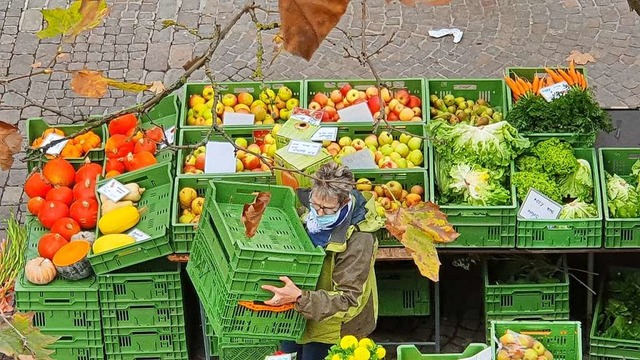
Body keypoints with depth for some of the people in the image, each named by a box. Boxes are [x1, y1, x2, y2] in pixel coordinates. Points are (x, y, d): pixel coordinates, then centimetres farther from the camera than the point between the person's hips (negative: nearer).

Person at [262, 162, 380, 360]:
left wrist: (300, 297, -44)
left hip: (336, 322, -7)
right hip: (305, 312, 7)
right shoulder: (311, 213, -12)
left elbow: (348, 300, -33)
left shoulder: (358, 241, -33)